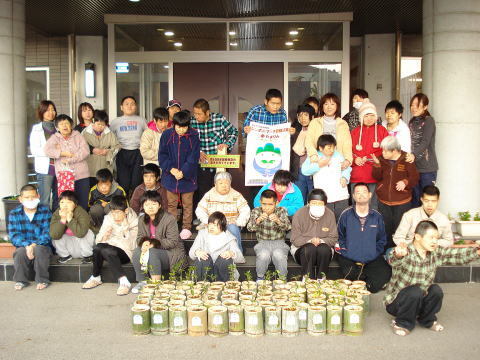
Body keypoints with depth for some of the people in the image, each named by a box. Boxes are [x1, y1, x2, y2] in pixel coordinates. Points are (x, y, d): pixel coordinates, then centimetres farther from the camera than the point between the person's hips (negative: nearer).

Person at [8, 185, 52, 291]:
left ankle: (42, 280, -13)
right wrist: (26, 246, -25)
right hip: (23, 246, 2)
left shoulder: (45, 211, -3)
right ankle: (20, 281, -5)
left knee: (39, 249, -33)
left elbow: (47, 233, -11)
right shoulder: (14, 214, 2)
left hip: (41, 245, -1)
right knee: (20, 252, -30)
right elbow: (14, 236, -7)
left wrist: (34, 245, -27)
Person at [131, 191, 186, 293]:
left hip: (171, 253, -6)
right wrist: (144, 242, -20)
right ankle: (142, 282, -8)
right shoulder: (142, 219, 6)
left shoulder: (169, 219, -15)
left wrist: (153, 243, -25)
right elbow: (140, 237, 6)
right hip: (152, 250, 6)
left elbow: (172, 242, -18)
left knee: (152, 253, -33)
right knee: (137, 252, -22)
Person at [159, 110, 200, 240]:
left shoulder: (193, 137, -7)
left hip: (188, 177, -1)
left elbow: (193, 159, -9)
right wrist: (171, 169, -15)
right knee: (171, 204, 11)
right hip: (170, 177, 1)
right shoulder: (167, 135, -3)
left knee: (187, 204, 8)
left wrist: (183, 172, -18)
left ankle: (186, 228, 21)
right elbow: (162, 155, -2)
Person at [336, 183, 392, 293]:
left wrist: (374, 254, 1)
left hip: (372, 259, 2)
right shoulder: (346, 215, 4)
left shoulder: (377, 217, 9)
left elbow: (382, 240, 15)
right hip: (349, 259, -1)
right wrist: (345, 252, -6)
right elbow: (340, 237, 7)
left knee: (385, 273, -25)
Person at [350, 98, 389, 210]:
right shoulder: (355, 131, 11)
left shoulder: (381, 130, 6)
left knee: (374, 207, 1)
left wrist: (369, 158, -10)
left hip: (375, 176, -2)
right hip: (357, 176, 2)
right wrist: (355, 159, -10)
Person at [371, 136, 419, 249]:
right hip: (383, 201, 3)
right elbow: (377, 177, 0)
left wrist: (405, 182, -26)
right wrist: (377, 164, -16)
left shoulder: (406, 160, -10)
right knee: (385, 227, 9)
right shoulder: (382, 159, 2)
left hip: (401, 202, -3)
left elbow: (414, 177, -6)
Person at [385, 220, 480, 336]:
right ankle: (403, 323, -6)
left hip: (419, 300, 6)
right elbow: (393, 261, -49)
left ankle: (427, 320, 10)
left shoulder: (436, 254, -6)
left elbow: (458, 255, -12)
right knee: (416, 291, -31)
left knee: (436, 290, -17)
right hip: (396, 301, -6)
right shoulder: (406, 253, -27)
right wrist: (398, 255, -72)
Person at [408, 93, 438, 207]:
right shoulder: (412, 122, 14)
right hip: (413, 165, 6)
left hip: (427, 167, -6)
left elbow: (425, 142, -18)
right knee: (415, 198, 10)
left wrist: (413, 154, -30)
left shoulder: (428, 120, -6)